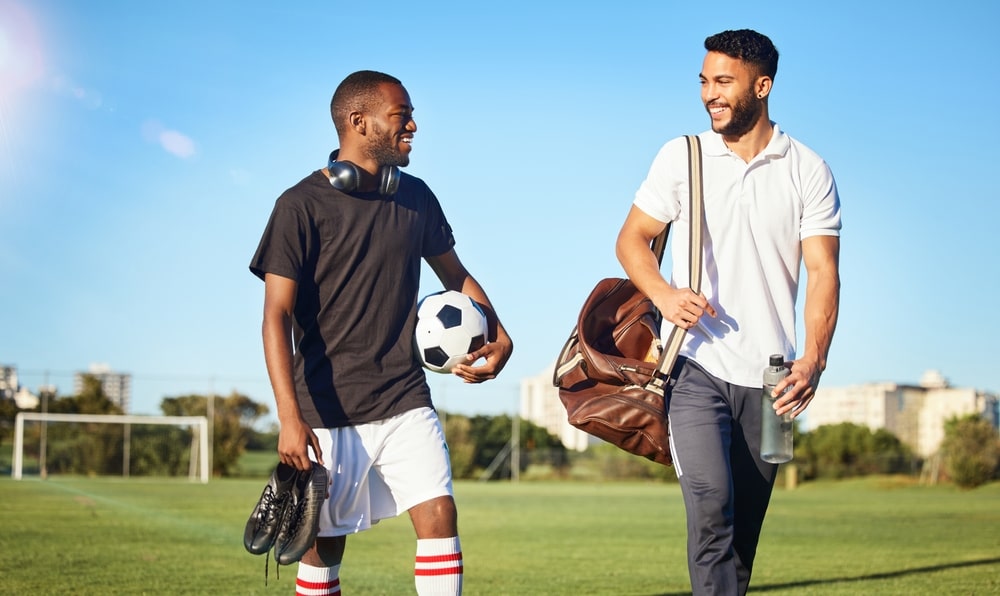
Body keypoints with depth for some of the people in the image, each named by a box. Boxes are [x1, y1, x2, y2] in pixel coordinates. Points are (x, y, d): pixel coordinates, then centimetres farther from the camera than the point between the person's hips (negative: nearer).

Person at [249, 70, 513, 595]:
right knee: (324, 542, 5)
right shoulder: (302, 206, -8)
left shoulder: (415, 199, 7)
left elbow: (454, 275, 21)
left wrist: (498, 336, 4)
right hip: (328, 411, -4)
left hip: (405, 401, 4)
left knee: (439, 517, -8)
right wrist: (289, 418, -21)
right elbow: (277, 316, -12)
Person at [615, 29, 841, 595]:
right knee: (712, 507, -19)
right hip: (697, 366, -1)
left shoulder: (808, 171, 3)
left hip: (768, 377, 1)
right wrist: (664, 294, -12)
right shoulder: (682, 156, 4)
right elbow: (631, 238, 10)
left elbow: (824, 272, -2)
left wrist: (814, 359, -17)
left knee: (745, 526, 7)